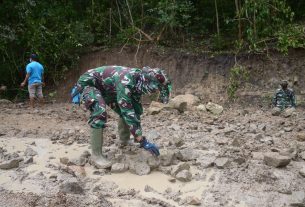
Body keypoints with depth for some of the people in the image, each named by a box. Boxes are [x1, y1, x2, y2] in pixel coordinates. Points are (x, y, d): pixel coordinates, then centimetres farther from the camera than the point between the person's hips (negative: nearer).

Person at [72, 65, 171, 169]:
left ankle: (124, 142, 20)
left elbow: (135, 108, -2)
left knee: (124, 111, 5)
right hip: (87, 83, -9)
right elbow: (128, 113, -38)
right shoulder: (125, 81, -38)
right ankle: (96, 156, -21)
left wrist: (138, 137, -2)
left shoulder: (138, 80, -11)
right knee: (99, 113, -30)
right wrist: (142, 141, -35)